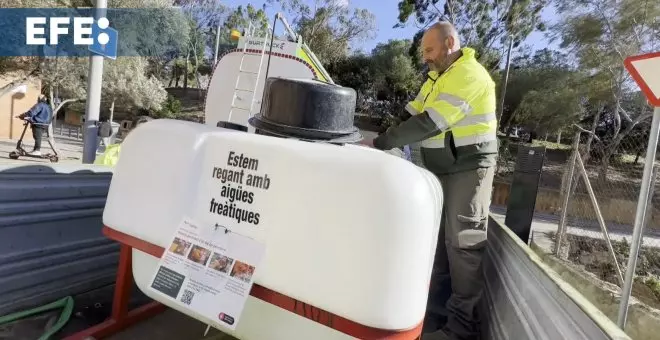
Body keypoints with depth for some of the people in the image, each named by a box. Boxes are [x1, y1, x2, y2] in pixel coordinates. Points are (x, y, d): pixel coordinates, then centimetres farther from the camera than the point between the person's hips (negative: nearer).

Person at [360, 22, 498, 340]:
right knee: (435, 240, 9)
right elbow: (411, 115, 12)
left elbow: (428, 124, -25)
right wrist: (382, 140, -3)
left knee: (462, 243, -4)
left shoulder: (469, 75, -16)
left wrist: (379, 143, -23)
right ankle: (430, 313, 21)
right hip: (440, 170, 9)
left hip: (468, 168, -8)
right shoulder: (438, 76, 15)